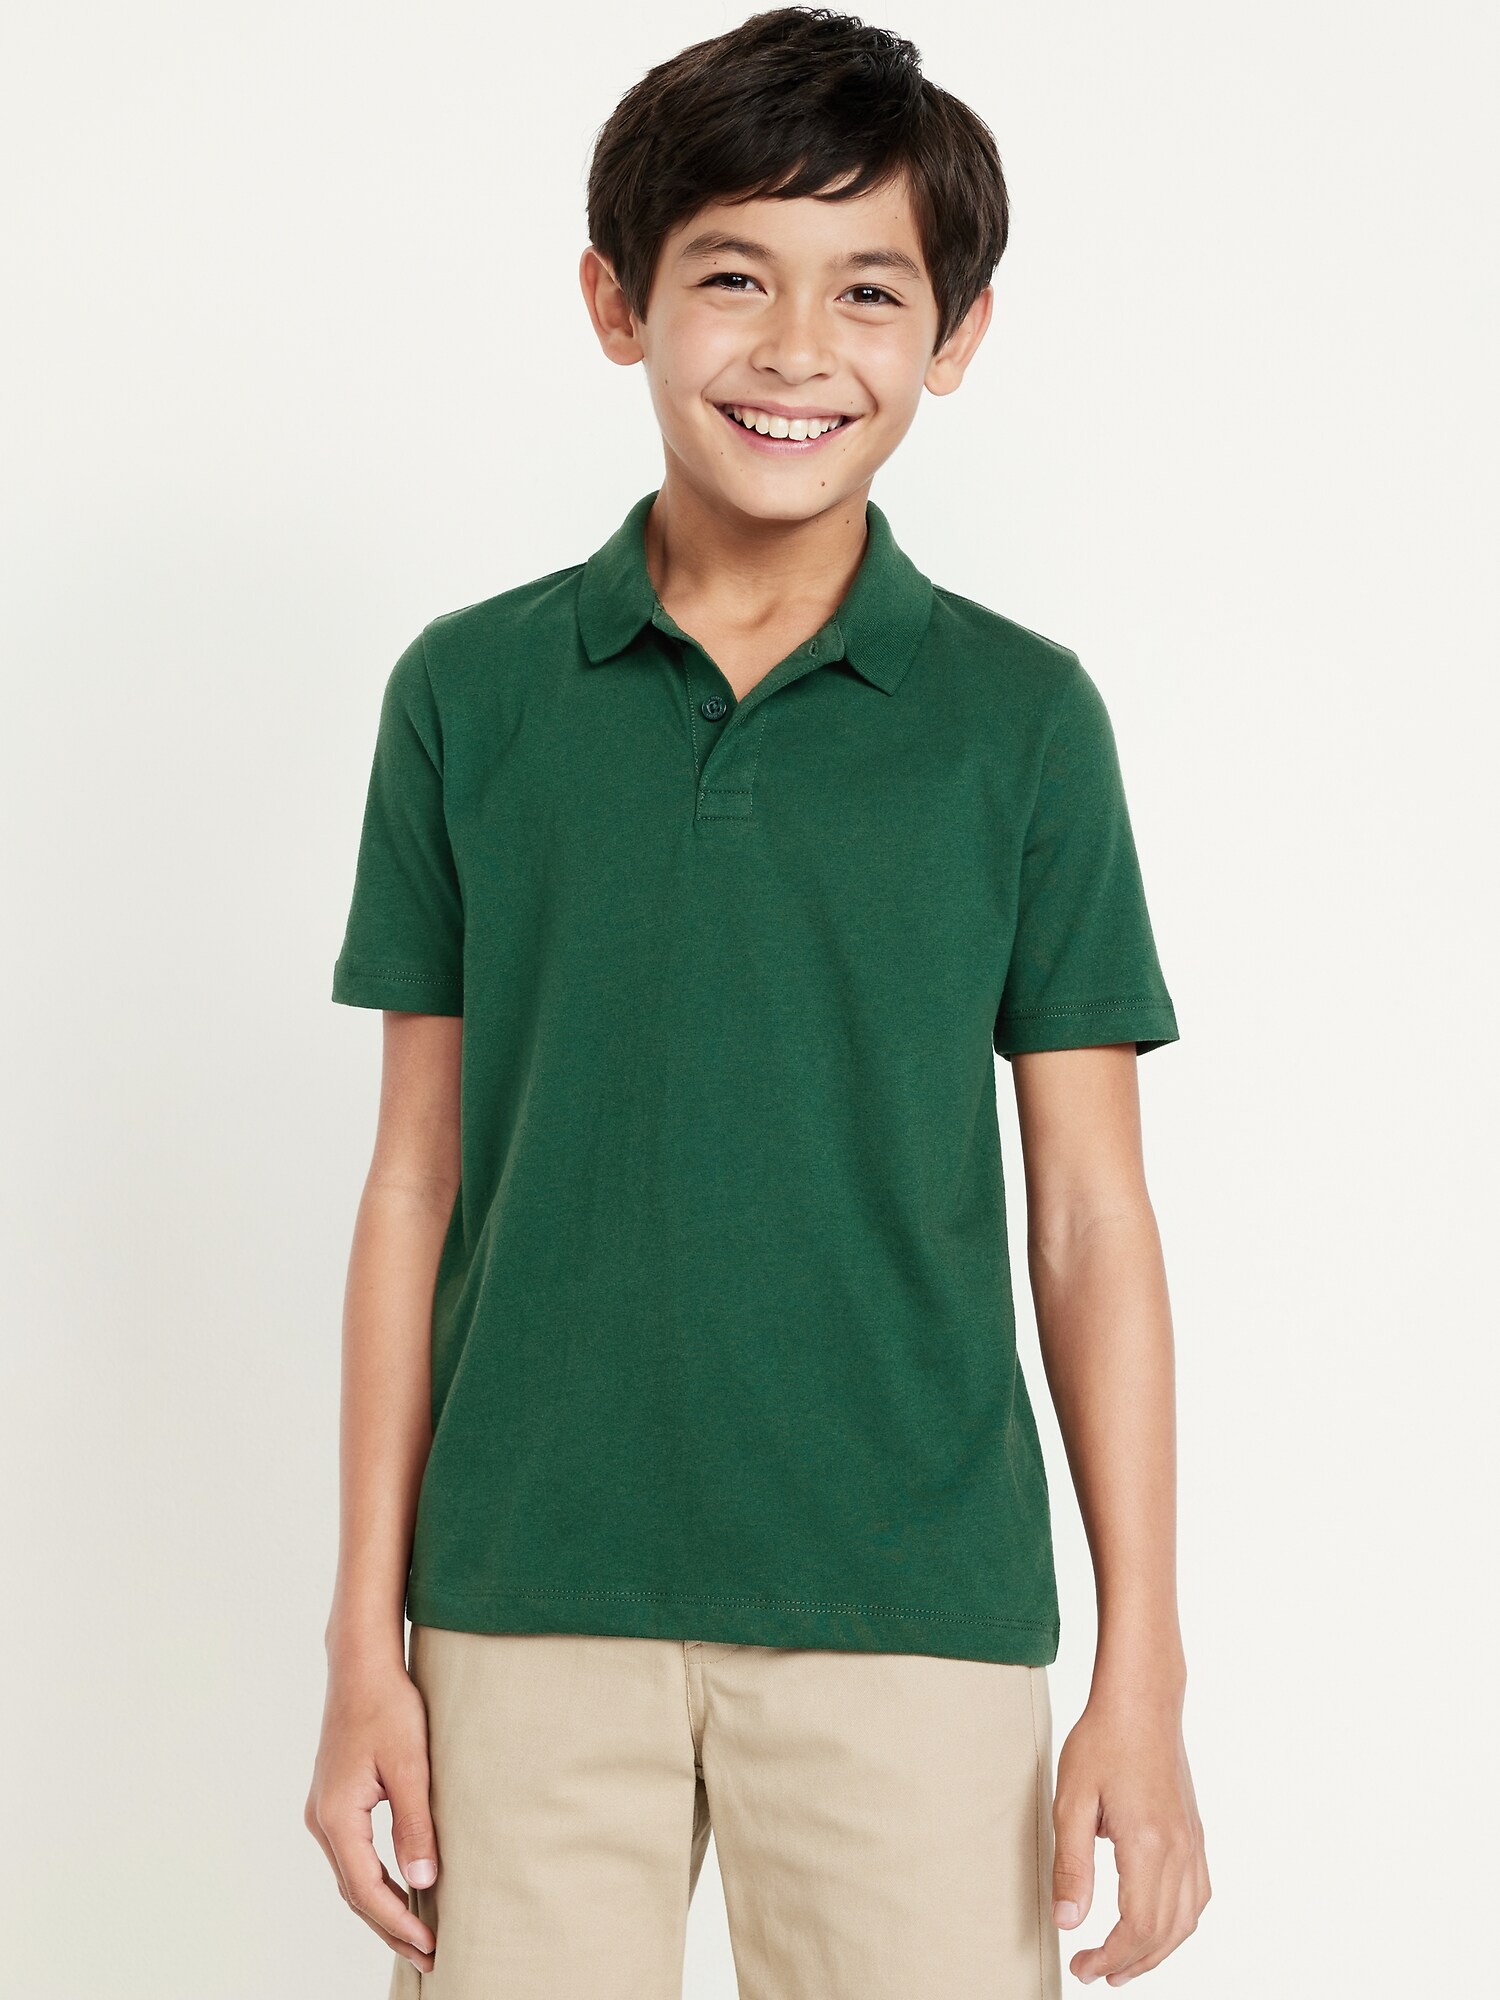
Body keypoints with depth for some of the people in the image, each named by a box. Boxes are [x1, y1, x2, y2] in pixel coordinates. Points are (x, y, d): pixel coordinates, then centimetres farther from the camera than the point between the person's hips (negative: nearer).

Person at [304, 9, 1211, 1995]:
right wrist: (366, 1639, 3)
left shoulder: (1022, 716, 0)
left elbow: (1090, 1218, 2)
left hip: (913, 1616, 0)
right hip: (531, 1608, 1)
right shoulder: (469, 694, 2)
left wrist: (1144, 1678, -2)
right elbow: (418, 1180, 5)